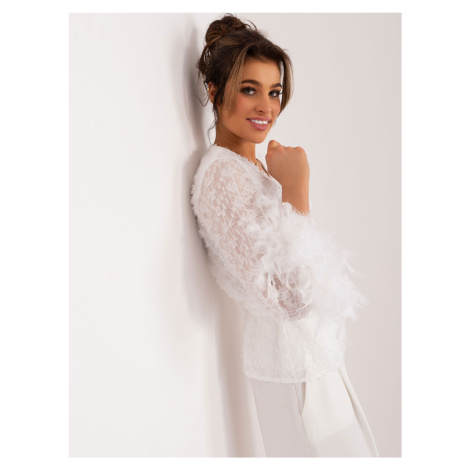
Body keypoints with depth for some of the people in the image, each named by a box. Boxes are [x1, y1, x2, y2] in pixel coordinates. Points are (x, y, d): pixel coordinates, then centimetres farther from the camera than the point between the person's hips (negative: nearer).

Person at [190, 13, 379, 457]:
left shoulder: (251, 164, 8)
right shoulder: (222, 173, -23)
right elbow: (292, 297, -31)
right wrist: (296, 189, -28)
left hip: (311, 351, 9)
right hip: (294, 359, -9)